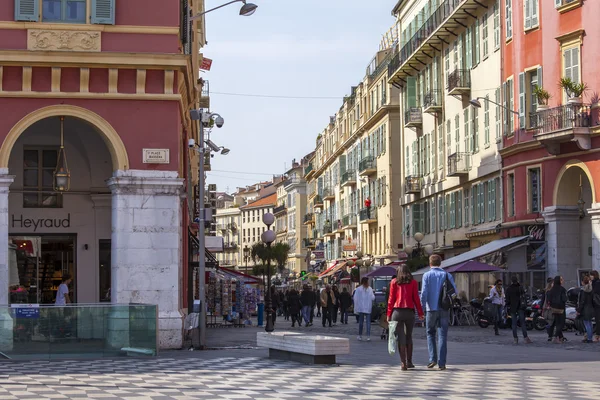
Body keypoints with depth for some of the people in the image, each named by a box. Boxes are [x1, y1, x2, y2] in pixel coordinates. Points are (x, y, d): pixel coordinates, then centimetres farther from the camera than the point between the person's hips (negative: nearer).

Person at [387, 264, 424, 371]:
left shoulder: (394, 282, 5)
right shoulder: (413, 282, 5)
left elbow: (391, 298, 2)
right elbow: (416, 298, 1)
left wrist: (389, 314, 4)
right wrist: (420, 313, 6)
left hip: (397, 311, -1)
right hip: (410, 312, 1)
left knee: (400, 338, 1)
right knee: (409, 337, 15)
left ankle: (403, 363, -5)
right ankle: (409, 361, 19)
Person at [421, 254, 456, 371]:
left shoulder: (427, 275, -1)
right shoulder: (447, 275, 4)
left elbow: (424, 293, -9)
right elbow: (454, 291, 1)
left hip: (431, 309, -1)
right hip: (444, 309, 1)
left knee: (430, 334, 14)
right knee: (442, 336, 3)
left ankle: (433, 359, 0)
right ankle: (442, 363, -2)